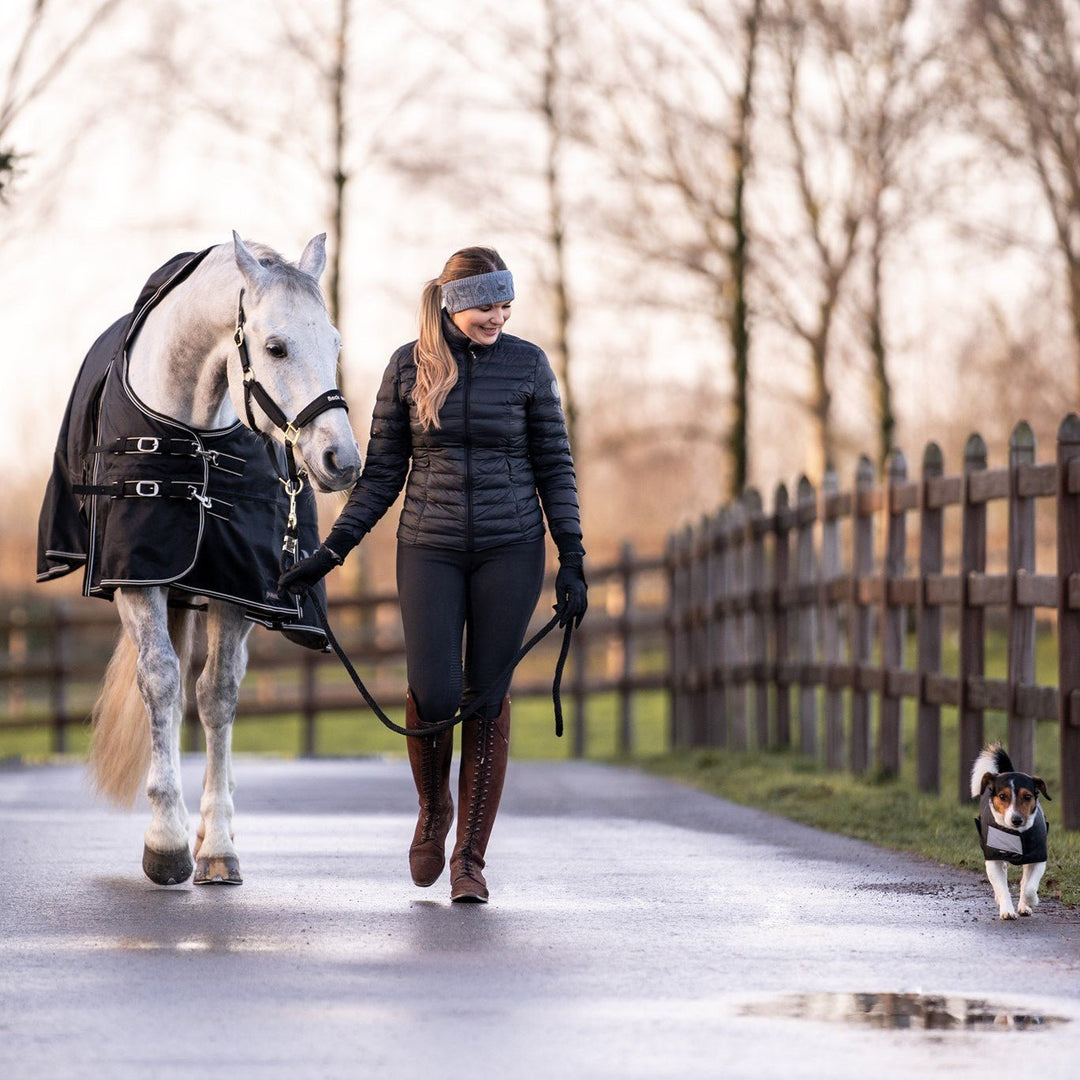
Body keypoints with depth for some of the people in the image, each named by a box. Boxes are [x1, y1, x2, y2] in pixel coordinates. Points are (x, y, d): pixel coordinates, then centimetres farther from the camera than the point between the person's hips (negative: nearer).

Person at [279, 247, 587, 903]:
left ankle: (470, 859, 8)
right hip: (430, 551, 0)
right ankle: (434, 808, 20)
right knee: (434, 693, -11)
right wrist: (332, 552, 0)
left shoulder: (527, 364, -1)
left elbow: (555, 468, 2)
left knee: (487, 698, 0)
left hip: (510, 549, 0)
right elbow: (382, 474, 5)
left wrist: (573, 561, -4)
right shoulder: (409, 366, 0)